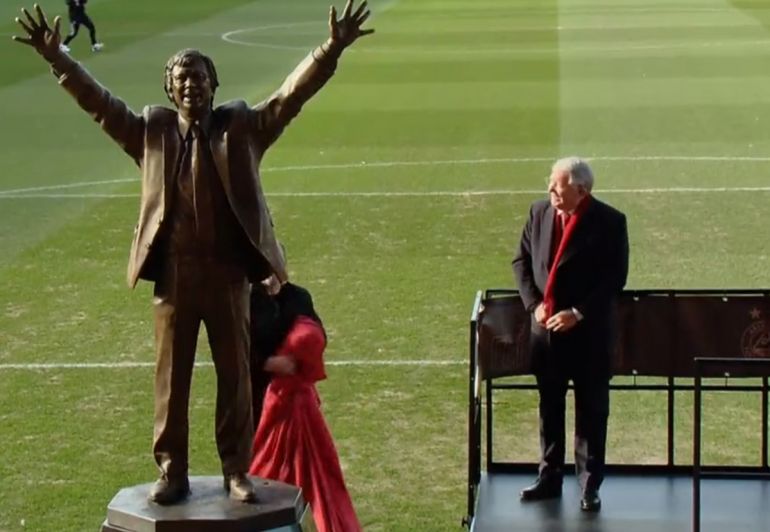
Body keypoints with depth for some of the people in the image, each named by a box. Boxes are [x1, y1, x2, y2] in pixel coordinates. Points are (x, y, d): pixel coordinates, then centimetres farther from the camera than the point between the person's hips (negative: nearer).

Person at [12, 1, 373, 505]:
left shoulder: (242, 126, 3)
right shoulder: (152, 129, 6)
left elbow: (291, 95, -5)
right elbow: (99, 101, 2)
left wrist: (331, 50, -17)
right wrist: (56, 57, -9)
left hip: (228, 272, -1)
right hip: (174, 273, 1)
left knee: (236, 374, 6)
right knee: (171, 377, 7)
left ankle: (237, 472, 18)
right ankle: (172, 473, 17)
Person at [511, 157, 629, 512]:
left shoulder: (609, 222, -11)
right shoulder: (539, 212, 2)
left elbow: (614, 278, -12)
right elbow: (522, 260, 8)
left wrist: (578, 313, -17)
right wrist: (534, 304, -5)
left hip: (589, 332, -4)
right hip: (545, 328, 4)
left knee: (591, 411, 5)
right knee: (549, 408, 13)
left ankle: (589, 486, 13)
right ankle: (550, 479, 24)